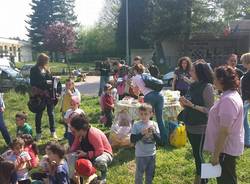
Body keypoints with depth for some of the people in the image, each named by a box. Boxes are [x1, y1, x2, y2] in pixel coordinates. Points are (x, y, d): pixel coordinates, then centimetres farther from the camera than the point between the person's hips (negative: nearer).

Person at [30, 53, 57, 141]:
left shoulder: (47, 68, 9)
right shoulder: (34, 70, -5)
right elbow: (33, 84, -10)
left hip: (49, 94, 4)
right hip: (39, 95, -4)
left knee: (51, 113, 10)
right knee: (39, 114, 8)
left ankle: (53, 132, 20)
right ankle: (38, 133, 18)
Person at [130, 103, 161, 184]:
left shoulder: (154, 124, -4)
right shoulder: (136, 125, -10)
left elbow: (159, 140, -5)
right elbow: (132, 139, -14)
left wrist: (153, 132, -21)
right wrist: (142, 133, -25)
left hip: (152, 154, 3)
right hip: (140, 155, -3)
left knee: (150, 174, 19)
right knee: (139, 174, 8)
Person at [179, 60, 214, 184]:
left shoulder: (207, 87, -15)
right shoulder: (193, 85, 6)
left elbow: (209, 109, -17)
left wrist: (192, 105, -23)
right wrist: (184, 103, -5)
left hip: (200, 127, -7)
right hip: (190, 126, 7)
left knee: (198, 153, 3)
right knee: (195, 153, 17)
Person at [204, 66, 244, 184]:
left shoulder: (228, 100, -27)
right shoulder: (232, 94, 7)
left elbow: (224, 132, -27)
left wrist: (216, 155, -22)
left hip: (226, 149, -10)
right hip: (228, 147, 10)